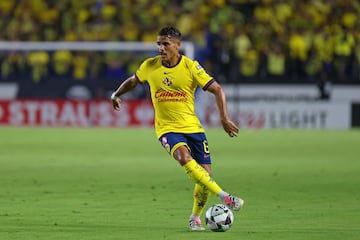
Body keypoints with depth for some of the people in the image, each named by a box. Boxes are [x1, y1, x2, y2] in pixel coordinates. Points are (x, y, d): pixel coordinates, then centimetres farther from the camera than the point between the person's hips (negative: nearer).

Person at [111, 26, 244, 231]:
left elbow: (217, 89, -7)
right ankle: (224, 197, -33)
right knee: (184, 157, -32)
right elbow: (133, 81, 20)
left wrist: (224, 118, -15)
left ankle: (195, 218, 21)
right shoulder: (150, 66, -2)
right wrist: (116, 95, 12)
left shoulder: (191, 67, -9)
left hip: (192, 127, 1)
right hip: (167, 128, -1)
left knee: (205, 174, -4)